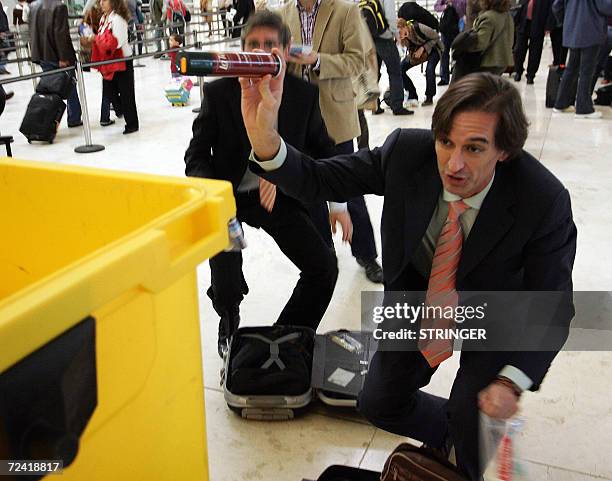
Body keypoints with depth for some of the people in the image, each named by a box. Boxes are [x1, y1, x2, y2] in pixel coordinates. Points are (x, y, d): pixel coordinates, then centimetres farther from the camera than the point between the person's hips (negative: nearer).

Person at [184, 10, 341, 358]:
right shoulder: (219, 92, -11)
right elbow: (198, 155, -6)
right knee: (226, 290, -12)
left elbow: (323, 150, 5)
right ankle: (229, 324, 31)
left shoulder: (305, 94, -7)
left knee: (325, 267, -10)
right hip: (227, 198, -2)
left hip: (279, 195, 2)